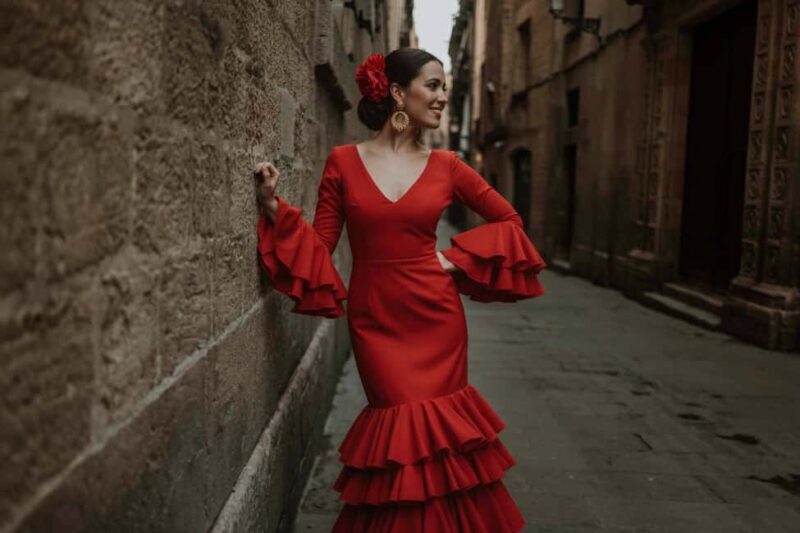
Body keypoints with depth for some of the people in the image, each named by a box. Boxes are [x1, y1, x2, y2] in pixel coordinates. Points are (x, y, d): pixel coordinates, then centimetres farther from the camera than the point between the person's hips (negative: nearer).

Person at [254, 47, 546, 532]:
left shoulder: (446, 165, 1)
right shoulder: (344, 161, -2)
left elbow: (509, 220, 10)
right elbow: (321, 245, -1)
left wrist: (456, 257, -1)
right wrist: (274, 208, -13)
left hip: (435, 314, 2)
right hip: (373, 318, -1)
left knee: (440, 428, 9)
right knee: (402, 426, 6)